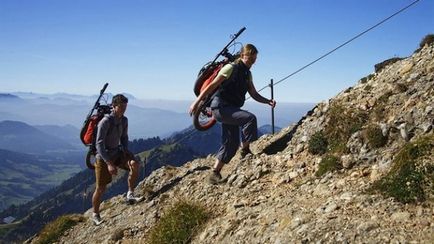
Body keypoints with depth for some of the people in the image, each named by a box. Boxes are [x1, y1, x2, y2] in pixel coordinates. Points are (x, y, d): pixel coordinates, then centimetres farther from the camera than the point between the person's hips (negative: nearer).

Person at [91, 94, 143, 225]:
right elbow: (99, 144, -24)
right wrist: (109, 164, -30)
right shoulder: (105, 122, -21)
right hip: (103, 156, -5)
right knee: (101, 188, 0)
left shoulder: (124, 120, -1)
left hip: (117, 153, 5)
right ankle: (95, 214, 21)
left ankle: (130, 195, -13)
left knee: (135, 164, -24)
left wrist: (126, 153, -5)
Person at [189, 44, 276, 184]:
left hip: (231, 110, 9)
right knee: (249, 118, -26)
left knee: (231, 143, 6)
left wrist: (268, 101, -6)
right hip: (220, 107, -9)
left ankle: (215, 173, 14)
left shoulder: (247, 74, 13)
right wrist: (196, 102, -19)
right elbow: (212, 86, -13)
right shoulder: (231, 68, -10)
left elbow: (254, 94, 12)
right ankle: (245, 150, -10)